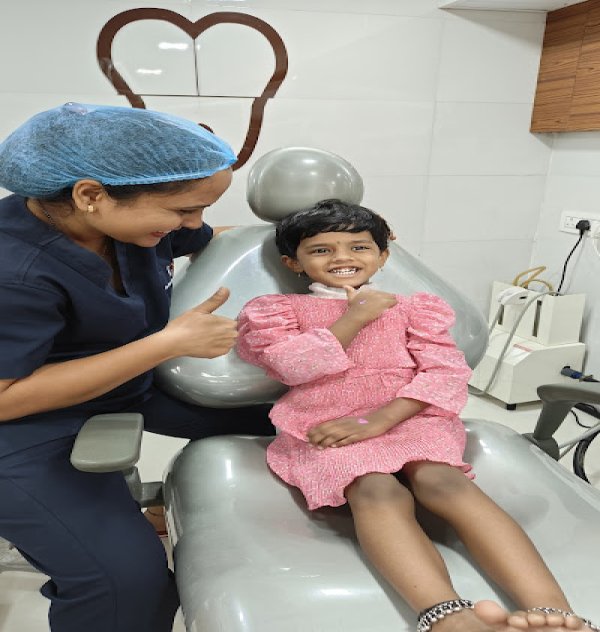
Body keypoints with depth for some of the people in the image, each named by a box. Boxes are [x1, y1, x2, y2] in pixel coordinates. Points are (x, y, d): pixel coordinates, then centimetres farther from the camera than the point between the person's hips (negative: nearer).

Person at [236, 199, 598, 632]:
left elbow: (446, 372, 2)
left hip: (409, 418, 2)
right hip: (323, 429, -1)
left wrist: (381, 419, -13)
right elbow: (292, 367, -5)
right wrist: (354, 319, -2)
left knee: (445, 482, -31)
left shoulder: (412, 307, 17)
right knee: (377, 492, -34)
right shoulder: (280, 309, 14)